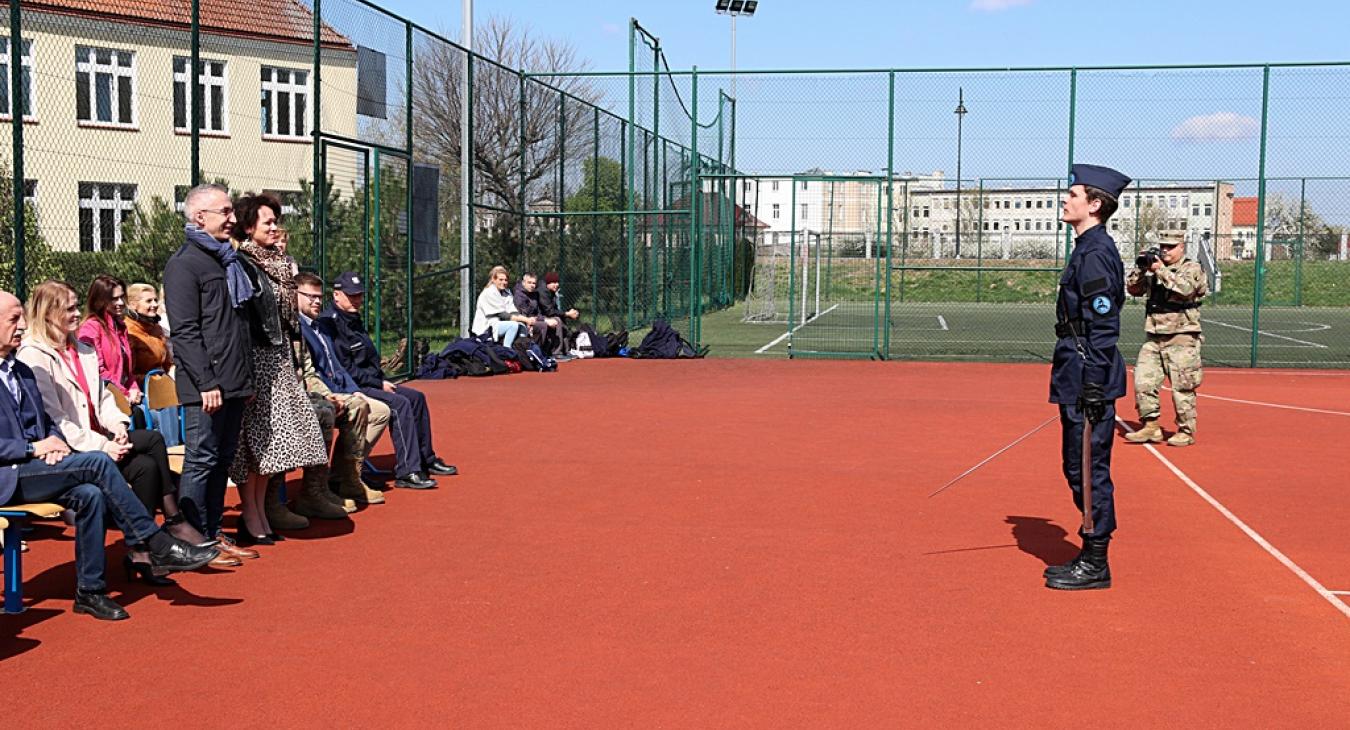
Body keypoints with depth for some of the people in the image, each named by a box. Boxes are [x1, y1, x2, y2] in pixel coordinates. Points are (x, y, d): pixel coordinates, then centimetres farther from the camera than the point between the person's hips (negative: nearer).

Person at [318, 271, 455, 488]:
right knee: (399, 403, -25)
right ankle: (406, 472, -25)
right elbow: (345, 369, -21)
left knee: (416, 397, 8)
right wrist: (379, 384, -16)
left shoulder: (353, 319, 17)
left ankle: (426, 460, 17)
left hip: (370, 382, 10)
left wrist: (383, 381, 5)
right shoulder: (329, 322, -15)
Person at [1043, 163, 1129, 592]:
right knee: (1079, 468, 15)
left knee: (1089, 469, -3)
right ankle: (1090, 558, 24)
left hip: (1088, 377, -11)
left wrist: (1095, 386, -22)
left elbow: (1104, 325, -20)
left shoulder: (1096, 253, -15)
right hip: (1078, 377, 11)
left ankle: (1095, 565, 5)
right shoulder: (1088, 249, 16)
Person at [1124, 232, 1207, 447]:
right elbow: (1133, 289, 9)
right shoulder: (1154, 268, 14)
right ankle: (1151, 426, 10)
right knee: (1143, 381, 0)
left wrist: (1162, 271, -21)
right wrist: (1140, 269, -6)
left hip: (1181, 339, -5)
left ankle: (1186, 431, 8)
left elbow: (1186, 288, -20)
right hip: (1153, 338, 5)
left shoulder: (1193, 268, -2)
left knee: (1182, 387, -2)